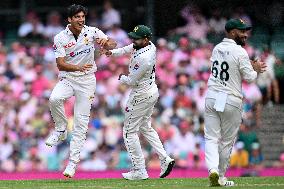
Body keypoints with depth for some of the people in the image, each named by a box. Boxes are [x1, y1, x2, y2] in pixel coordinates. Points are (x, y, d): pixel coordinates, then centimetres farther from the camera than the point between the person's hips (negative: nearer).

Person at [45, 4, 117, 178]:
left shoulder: (92, 32, -5)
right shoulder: (60, 38, -9)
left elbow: (113, 45, -11)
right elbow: (60, 64, -17)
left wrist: (106, 42, -35)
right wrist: (78, 67, -36)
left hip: (87, 80, 1)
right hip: (67, 78, -1)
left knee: (81, 123, -3)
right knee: (54, 99, -33)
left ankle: (73, 163, 2)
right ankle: (61, 130, -7)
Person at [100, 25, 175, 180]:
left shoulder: (143, 58, -30)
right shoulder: (149, 45, -2)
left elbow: (131, 81, -21)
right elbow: (128, 49, 18)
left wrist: (121, 78, 1)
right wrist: (111, 52, 4)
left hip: (141, 96, -10)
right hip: (152, 91, 10)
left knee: (130, 132, 0)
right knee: (145, 128, 23)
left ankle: (140, 171, 2)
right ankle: (165, 159, 13)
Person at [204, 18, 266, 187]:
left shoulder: (217, 49, 9)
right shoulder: (240, 52, -12)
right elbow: (250, 78, -11)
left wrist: (251, 66, 19)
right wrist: (256, 70, 9)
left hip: (211, 97, 5)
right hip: (231, 101, -5)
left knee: (211, 138, 4)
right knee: (227, 141, 9)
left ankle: (213, 169, -19)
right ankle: (221, 177, 16)